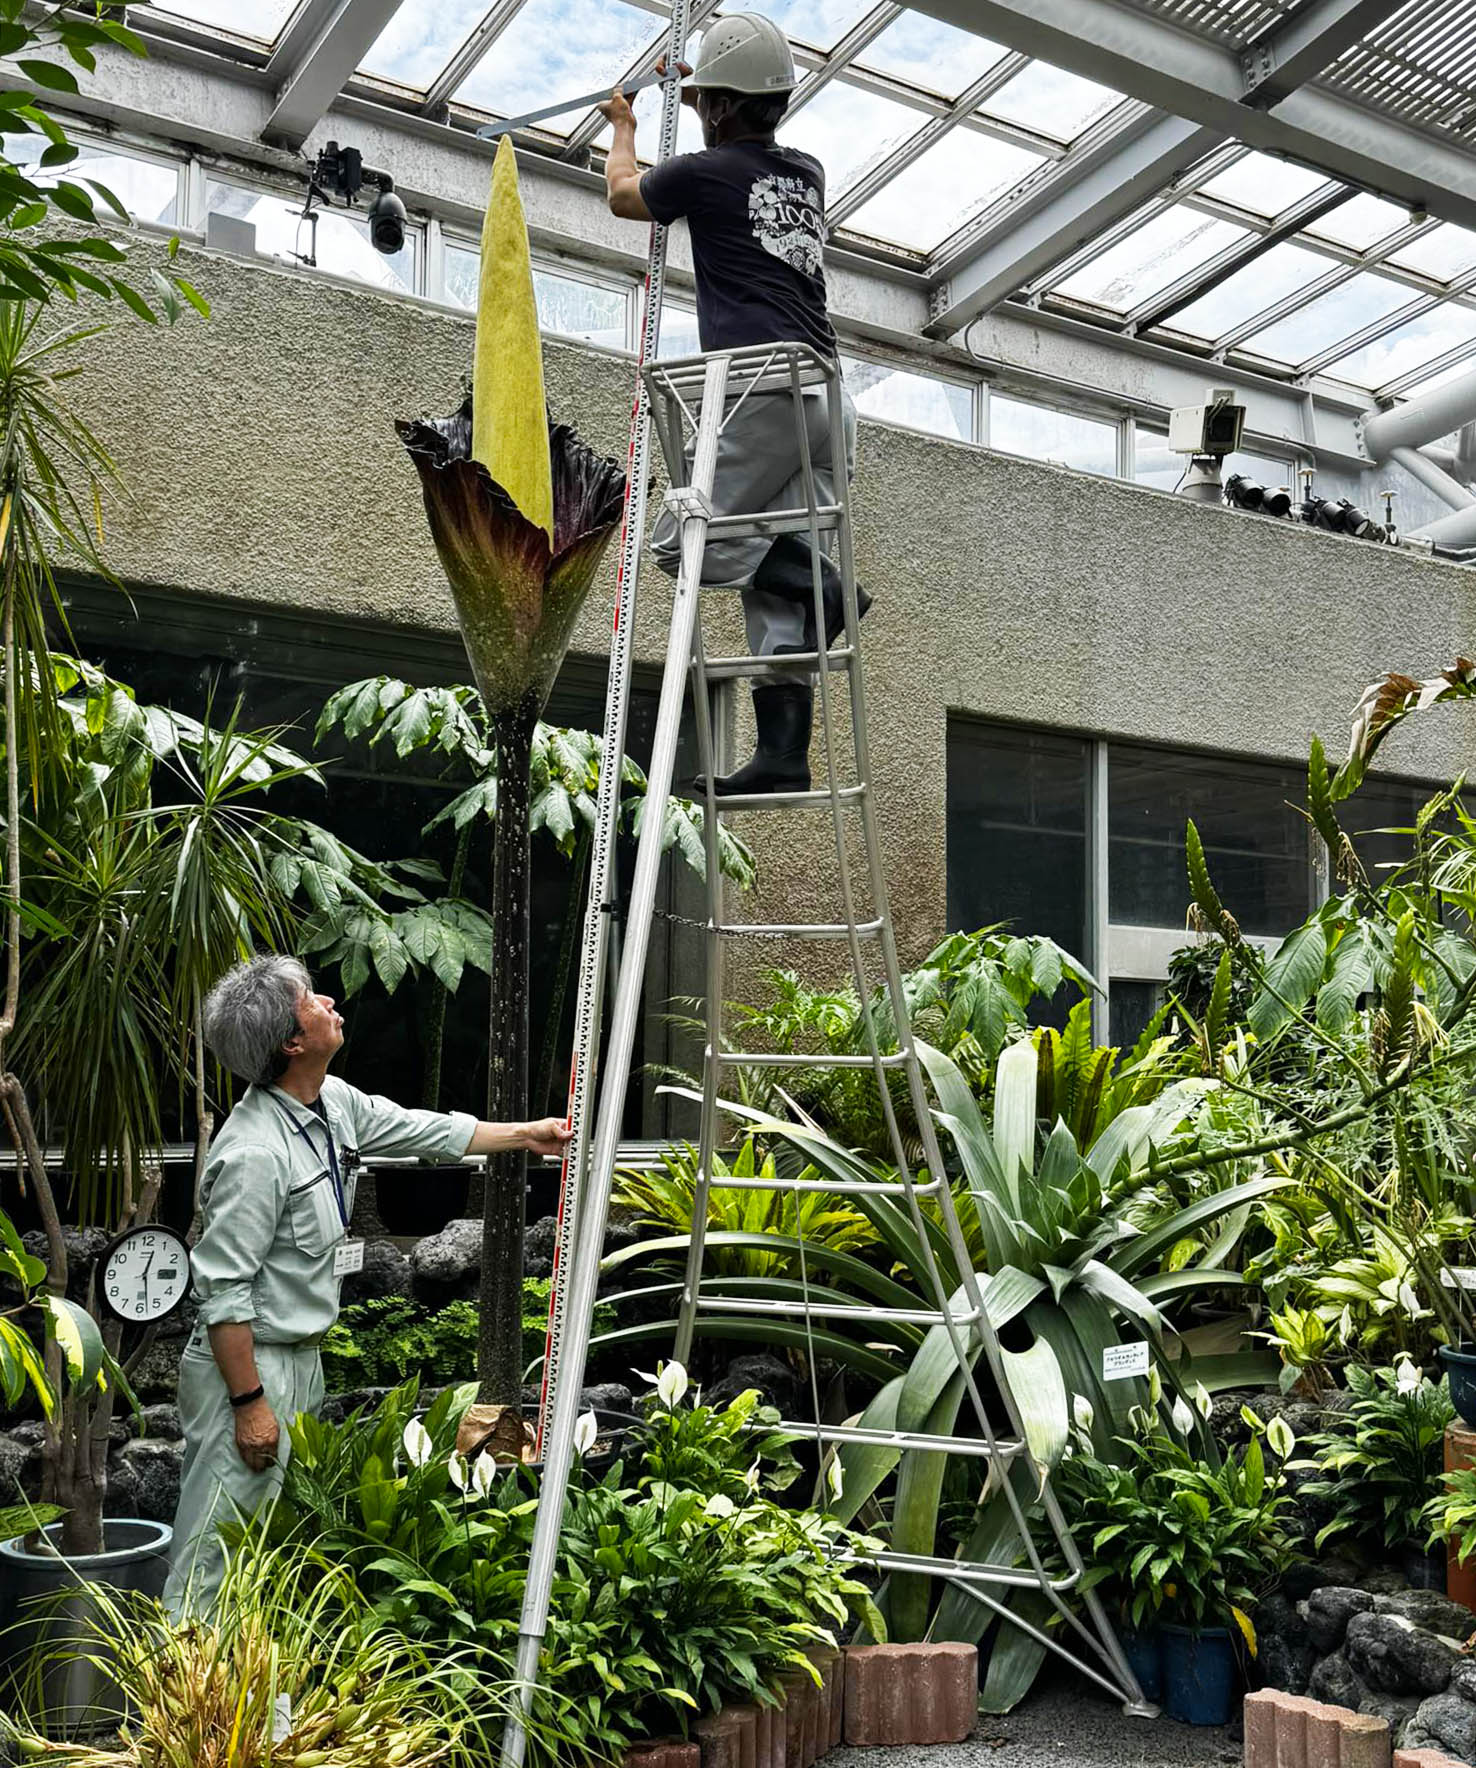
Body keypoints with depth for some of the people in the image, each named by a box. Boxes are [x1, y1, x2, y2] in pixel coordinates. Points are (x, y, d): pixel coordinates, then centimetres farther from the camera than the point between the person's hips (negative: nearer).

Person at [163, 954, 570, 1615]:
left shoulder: (335, 1102, 3)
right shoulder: (254, 1152, -26)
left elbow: (419, 1129, 18)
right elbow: (222, 1288, -24)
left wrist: (526, 1134, 23)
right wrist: (249, 1403, -21)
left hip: (303, 1356, 10)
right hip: (249, 1364, -10)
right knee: (220, 1541, -1)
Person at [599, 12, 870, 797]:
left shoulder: (703, 171, 3)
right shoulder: (807, 174, 20)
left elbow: (622, 194, 26)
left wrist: (622, 128, 45)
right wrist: (703, 105, 58)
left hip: (761, 399, -7)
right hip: (827, 399, 7)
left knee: (677, 543, 4)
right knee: (774, 594, 6)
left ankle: (817, 583, -14)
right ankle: (783, 753, 0)